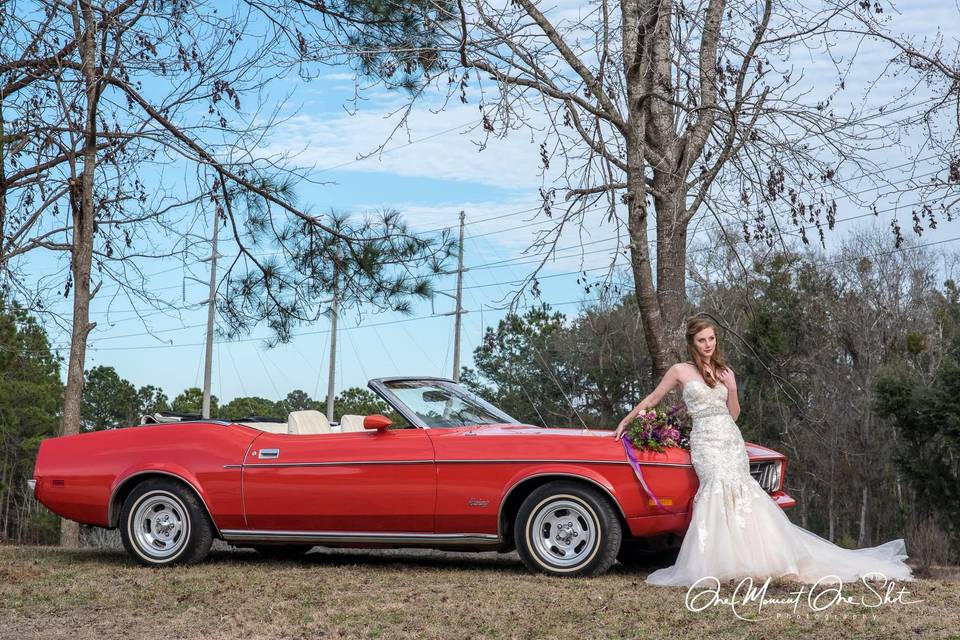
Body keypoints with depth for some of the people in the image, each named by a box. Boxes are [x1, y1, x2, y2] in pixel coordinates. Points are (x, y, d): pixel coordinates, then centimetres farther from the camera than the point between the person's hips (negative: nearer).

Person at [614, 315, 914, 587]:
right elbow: (652, 399, 13)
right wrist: (626, 420, 15)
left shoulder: (725, 372, 17)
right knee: (719, 483, -25)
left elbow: (733, 414, 17)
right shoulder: (680, 371, 5)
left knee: (738, 488, -11)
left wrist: (732, 389, 1)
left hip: (731, 438, 4)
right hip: (705, 440, -4)